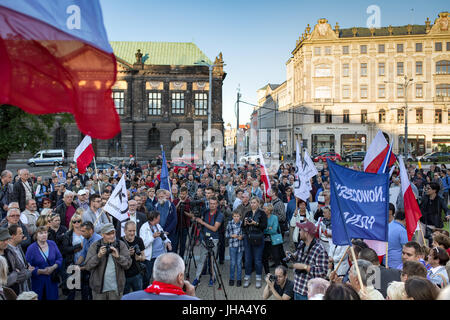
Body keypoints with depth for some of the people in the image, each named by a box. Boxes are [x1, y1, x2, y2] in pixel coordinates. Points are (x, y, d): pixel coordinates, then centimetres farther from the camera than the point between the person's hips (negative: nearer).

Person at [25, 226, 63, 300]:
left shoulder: (52, 244, 2)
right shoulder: (31, 248, -7)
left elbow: (59, 258, 5)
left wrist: (53, 267, -12)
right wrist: (41, 271, -18)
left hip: (52, 280, 3)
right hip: (37, 281, -2)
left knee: (52, 297, 8)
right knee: (37, 298, 5)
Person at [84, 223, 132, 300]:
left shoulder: (121, 245, -2)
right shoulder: (95, 246, -2)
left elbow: (128, 264, -7)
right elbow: (87, 266, -7)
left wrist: (118, 256, -23)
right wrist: (98, 256, -23)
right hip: (99, 287, 0)